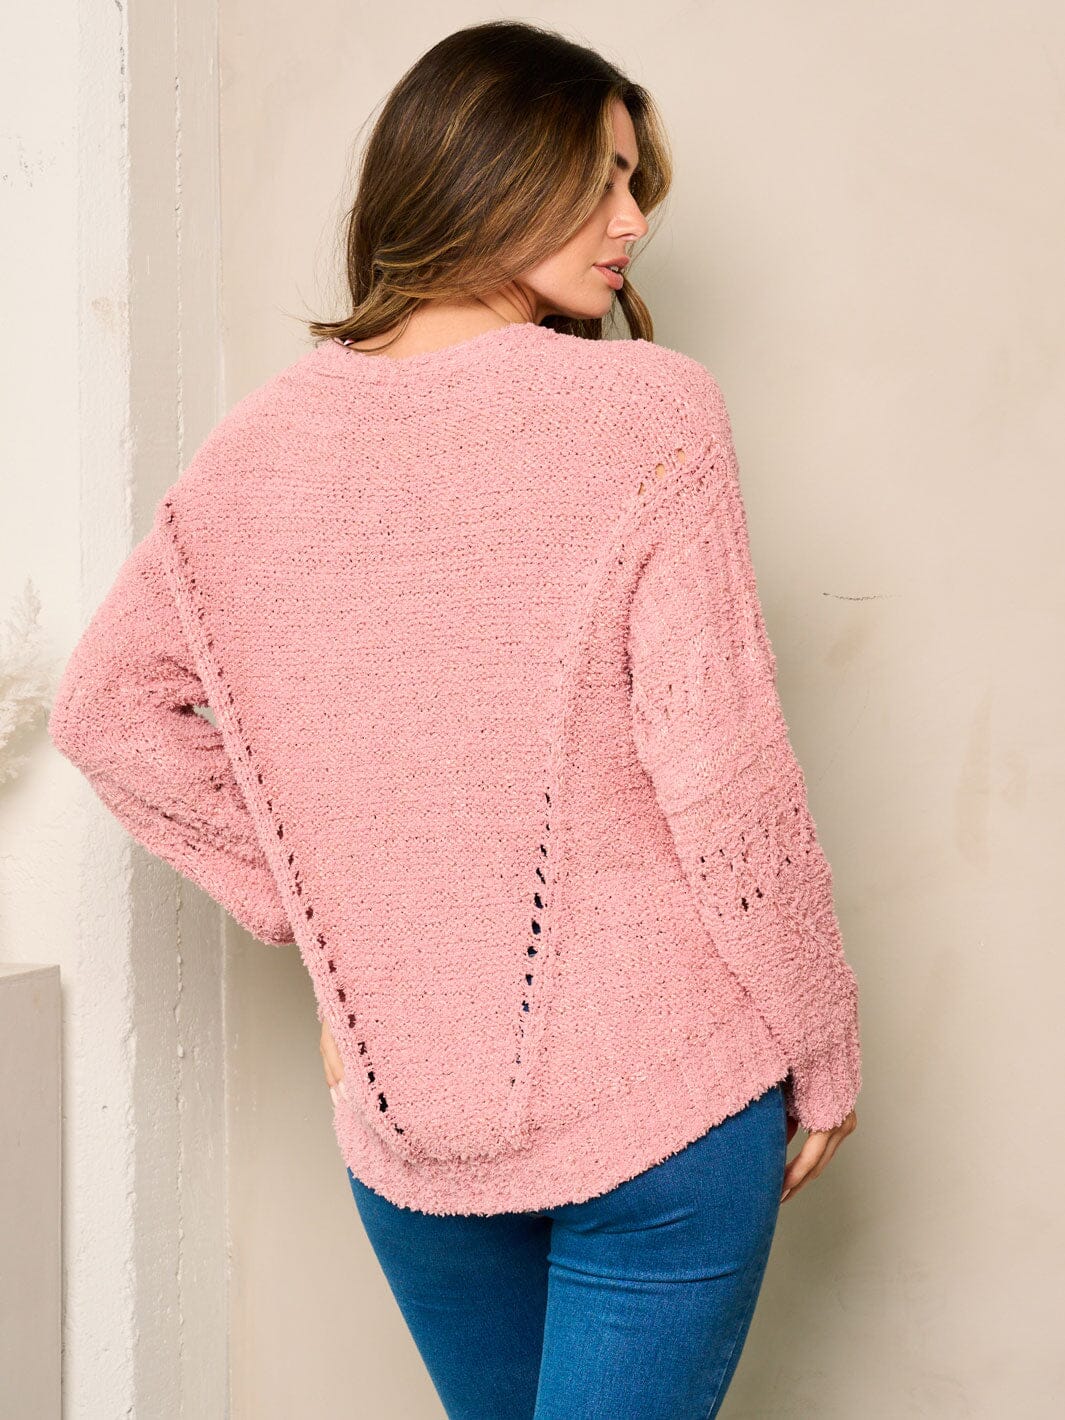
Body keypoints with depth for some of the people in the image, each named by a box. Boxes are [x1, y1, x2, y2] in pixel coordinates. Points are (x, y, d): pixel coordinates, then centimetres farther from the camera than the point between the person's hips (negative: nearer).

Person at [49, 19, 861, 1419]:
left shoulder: (267, 438, 0)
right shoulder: (652, 413, -14)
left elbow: (107, 704, 5)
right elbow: (721, 777, -16)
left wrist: (313, 904, 7)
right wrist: (823, 1052, -3)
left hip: (401, 1108, 5)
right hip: (658, 1094, -5)